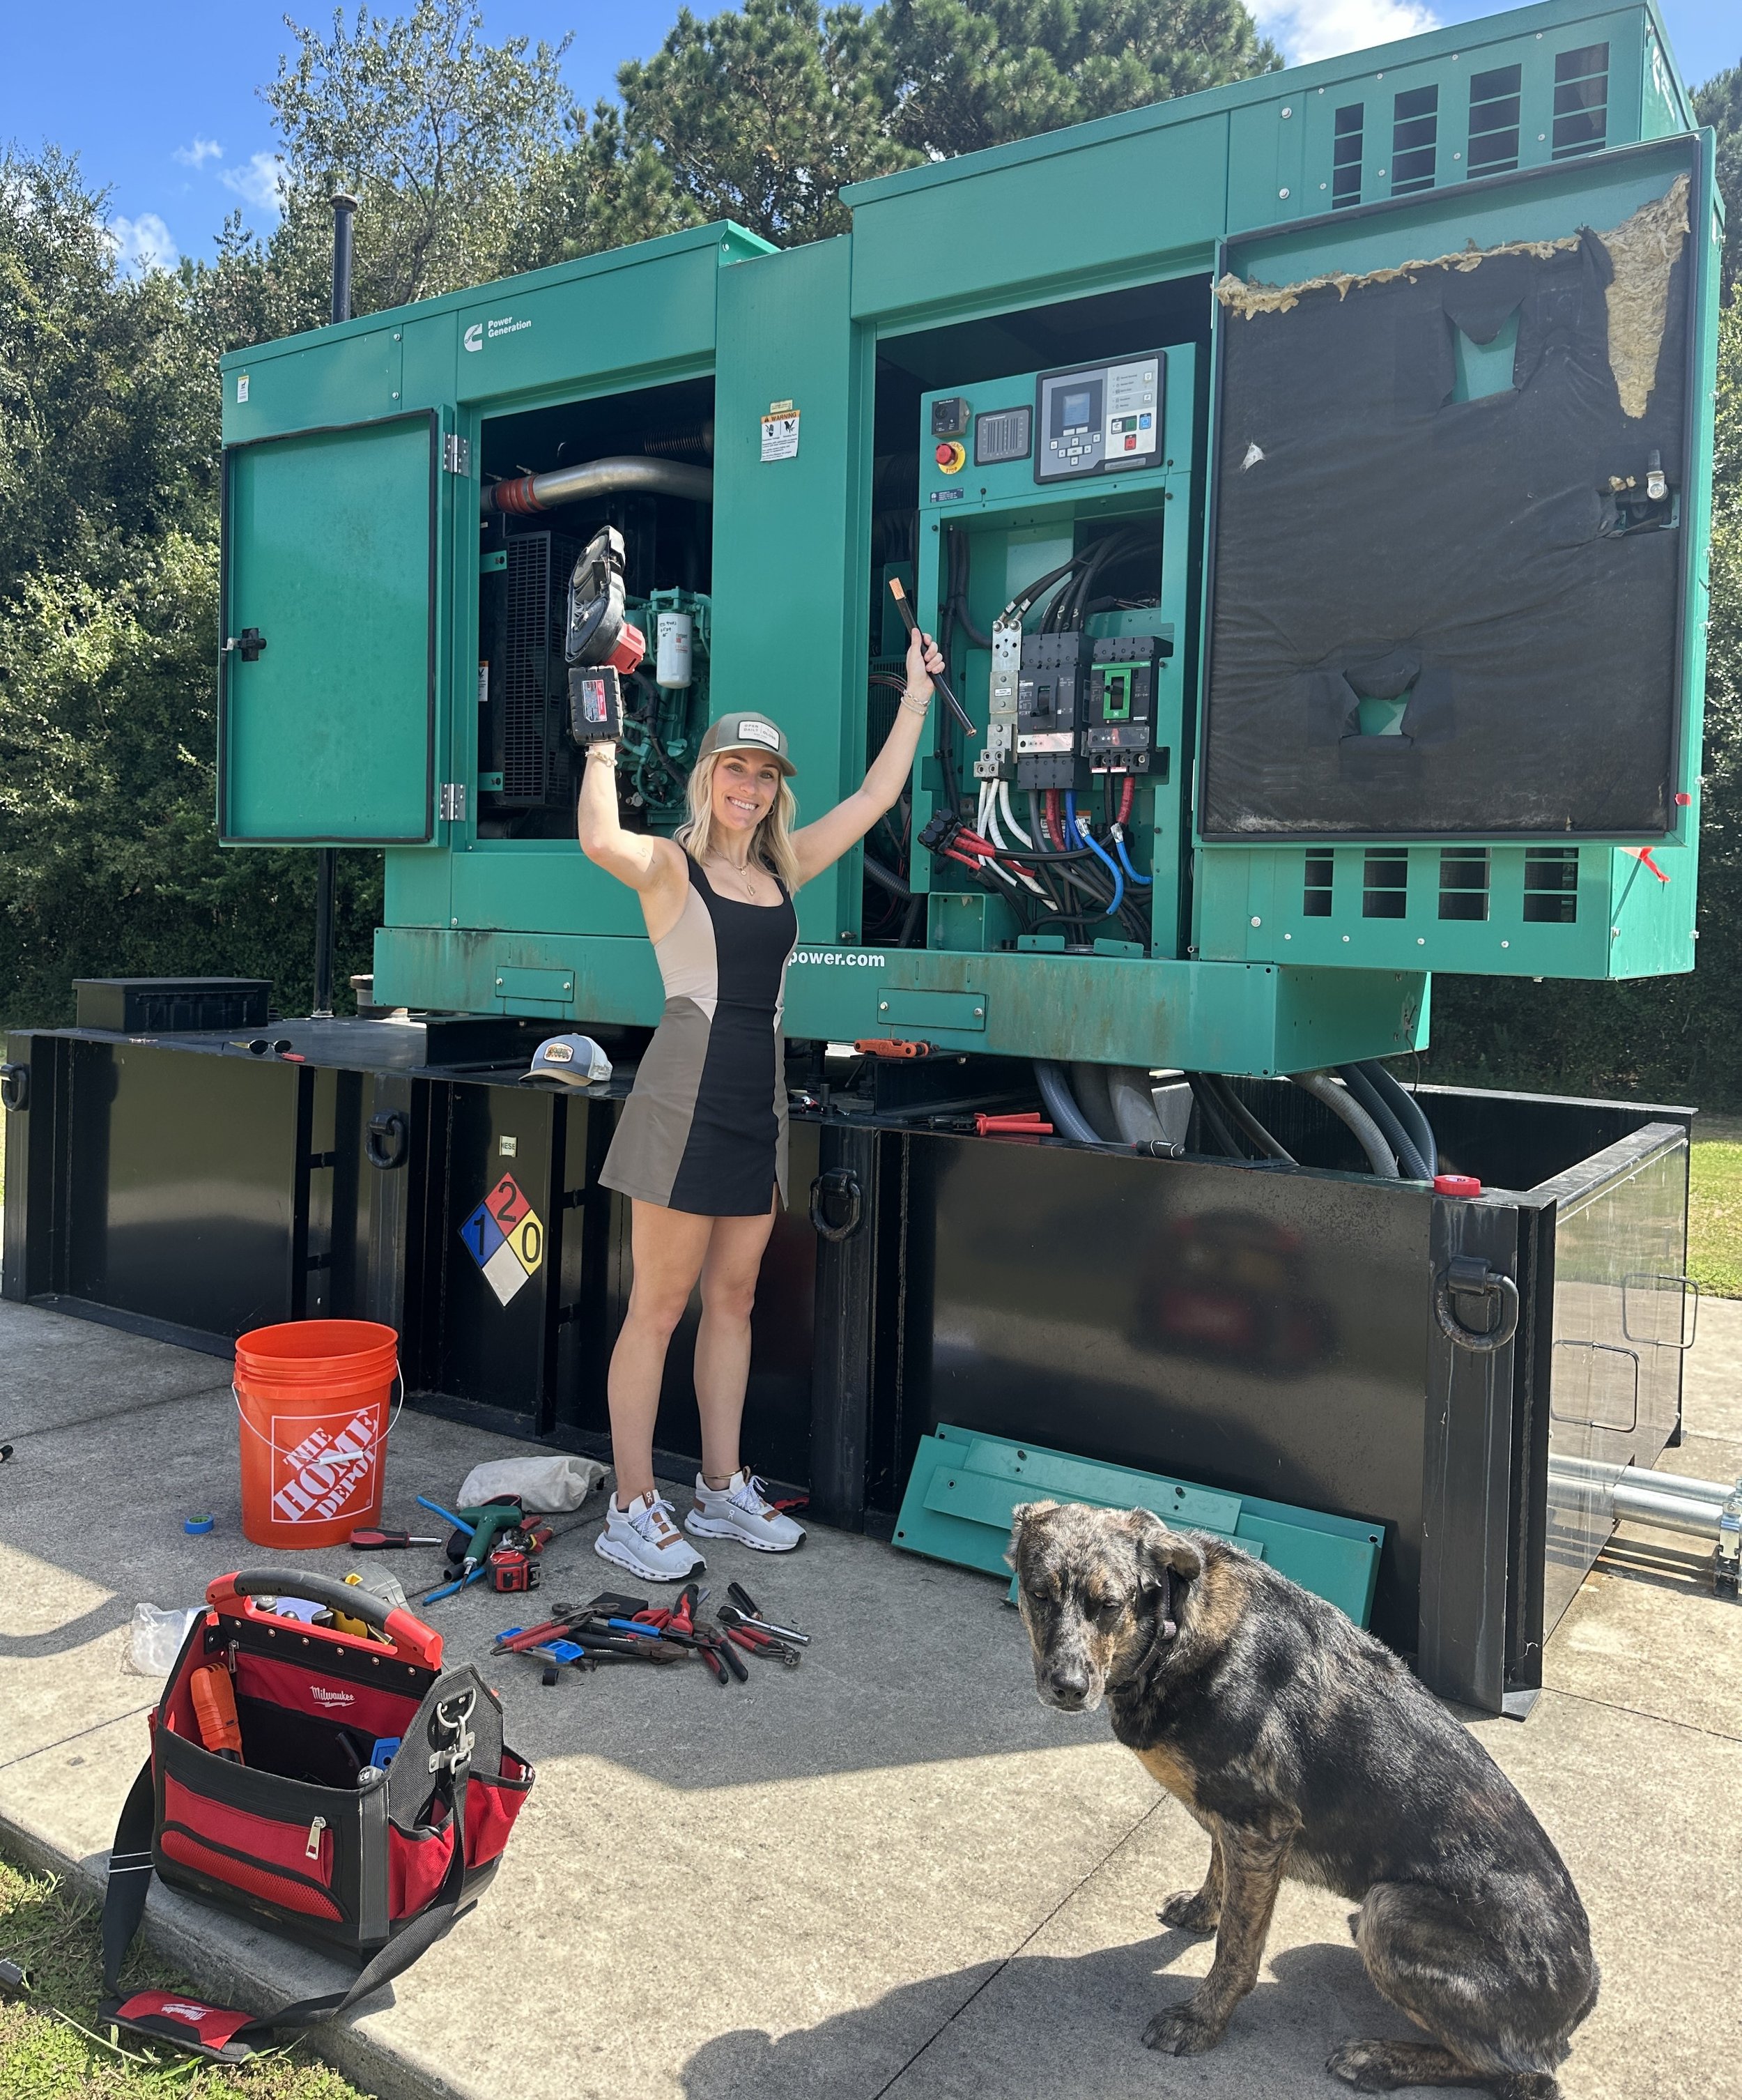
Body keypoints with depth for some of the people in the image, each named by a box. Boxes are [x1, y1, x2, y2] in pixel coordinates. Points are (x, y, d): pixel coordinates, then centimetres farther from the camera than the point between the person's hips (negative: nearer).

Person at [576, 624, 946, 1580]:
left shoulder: (783, 867, 13)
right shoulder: (669, 864, -4)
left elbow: (875, 796, 15)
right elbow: (599, 840, -27)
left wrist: (916, 698, 17)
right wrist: (603, 746, -16)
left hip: (757, 1101, 7)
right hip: (686, 1097, -6)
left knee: (732, 1299, 13)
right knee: (658, 1305, -1)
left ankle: (723, 1487, 25)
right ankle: (632, 1509, 9)